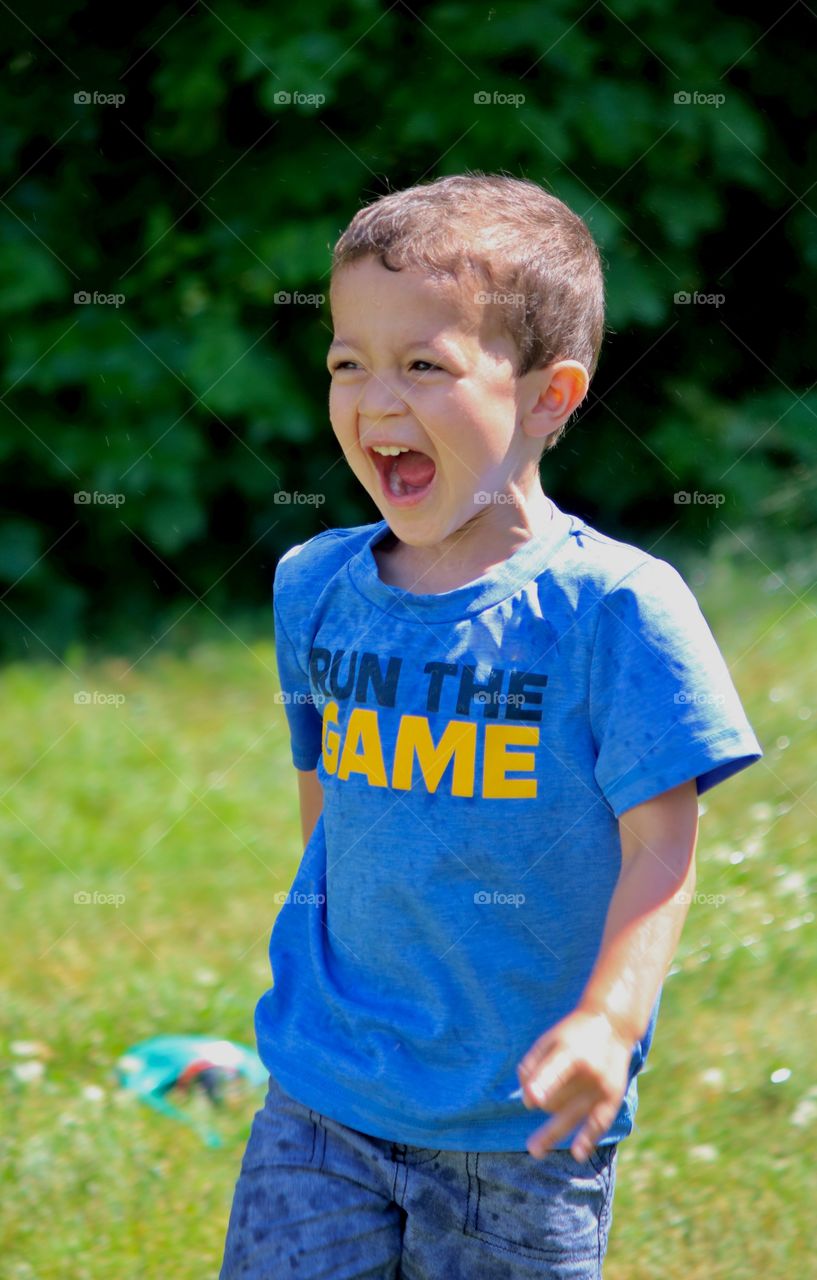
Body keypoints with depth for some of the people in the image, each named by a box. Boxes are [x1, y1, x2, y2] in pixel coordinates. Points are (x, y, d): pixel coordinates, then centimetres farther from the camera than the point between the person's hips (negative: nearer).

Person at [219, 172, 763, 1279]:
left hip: (524, 1122, -4)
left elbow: (660, 851, -13)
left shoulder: (617, 607, -13)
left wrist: (607, 1022, -26)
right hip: (325, 1098, 4)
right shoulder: (317, 587, 3)